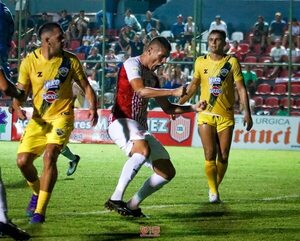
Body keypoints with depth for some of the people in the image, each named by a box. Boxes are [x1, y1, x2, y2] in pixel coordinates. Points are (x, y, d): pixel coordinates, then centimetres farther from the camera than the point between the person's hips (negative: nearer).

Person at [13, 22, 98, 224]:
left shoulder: (70, 61, -4)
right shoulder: (29, 62, -4)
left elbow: (86, 87, 4)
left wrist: (93, 108, -13)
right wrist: (18, 108, -19)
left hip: (62, 117, -3)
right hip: (39, 119, 3)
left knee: (49, 156, -24)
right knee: (23, 160, -5)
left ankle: (40, 211, -19)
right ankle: (38, 192, 31)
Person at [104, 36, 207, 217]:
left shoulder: (153, 78, 21)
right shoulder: (132, 64, -5)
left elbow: (167, 108, 26)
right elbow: (141, 90, -23)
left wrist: (193, 108, 12)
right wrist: (173, 92, -27)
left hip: (140, 128, 9)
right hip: (121, 122, -9)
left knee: (168, 171, 3)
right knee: (144, 150, -39)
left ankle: (133, 205, 12)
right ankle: (116, 199, -38)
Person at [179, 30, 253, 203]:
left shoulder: (232, 62, -1)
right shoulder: (201, 62, 5)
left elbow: (241, 88, -2)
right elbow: (194, 85, 18)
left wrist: (247, 113, -10)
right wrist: (180, 104, 15)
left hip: (226, 116, -1)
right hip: (206, 115, 1)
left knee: (223, 157, 1)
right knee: (210, 155, -9)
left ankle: (215, 188, 19)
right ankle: (213, 191, -3)